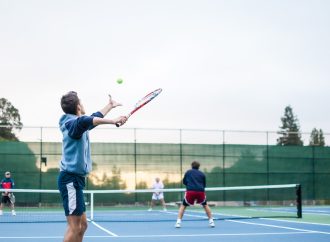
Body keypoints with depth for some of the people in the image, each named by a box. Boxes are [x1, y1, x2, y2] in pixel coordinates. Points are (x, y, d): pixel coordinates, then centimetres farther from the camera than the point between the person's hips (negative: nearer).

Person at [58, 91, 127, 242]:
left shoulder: (78, 123, 16)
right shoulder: (73, 123, -14)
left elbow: (94, 118, 36)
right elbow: (85, 120, -39)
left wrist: (110, 106, 48)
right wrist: (113, 121, -45)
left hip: (75, 179, 10)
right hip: (71, 178, -10)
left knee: (82, 225, 11)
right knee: (74, 227, -12)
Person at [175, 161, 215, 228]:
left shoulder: (188, 172, 15)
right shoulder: (202, 174, 16)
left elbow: (184, 182, 21)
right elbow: (204, 185, 21)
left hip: (190, 191, -1)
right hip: (200, 191, 1)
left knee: (183, 206, 15)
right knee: (205, 205, 26)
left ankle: (178, 222, 1)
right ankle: (211, 221, 20)